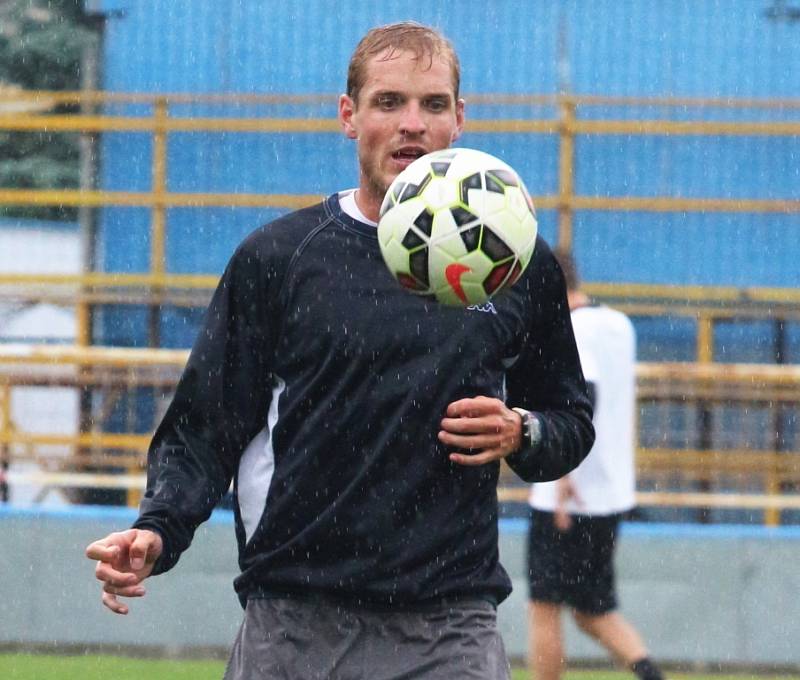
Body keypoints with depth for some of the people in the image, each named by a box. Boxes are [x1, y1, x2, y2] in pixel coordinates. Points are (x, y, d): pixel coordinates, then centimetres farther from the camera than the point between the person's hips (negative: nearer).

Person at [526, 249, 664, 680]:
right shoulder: (619, 326, 11)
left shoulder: (567, 332, -15)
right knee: (593, 611, 15)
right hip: (614, 494, 8)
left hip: (570, 496, -8)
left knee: (544, 609, 2)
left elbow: (583, 391, -30)